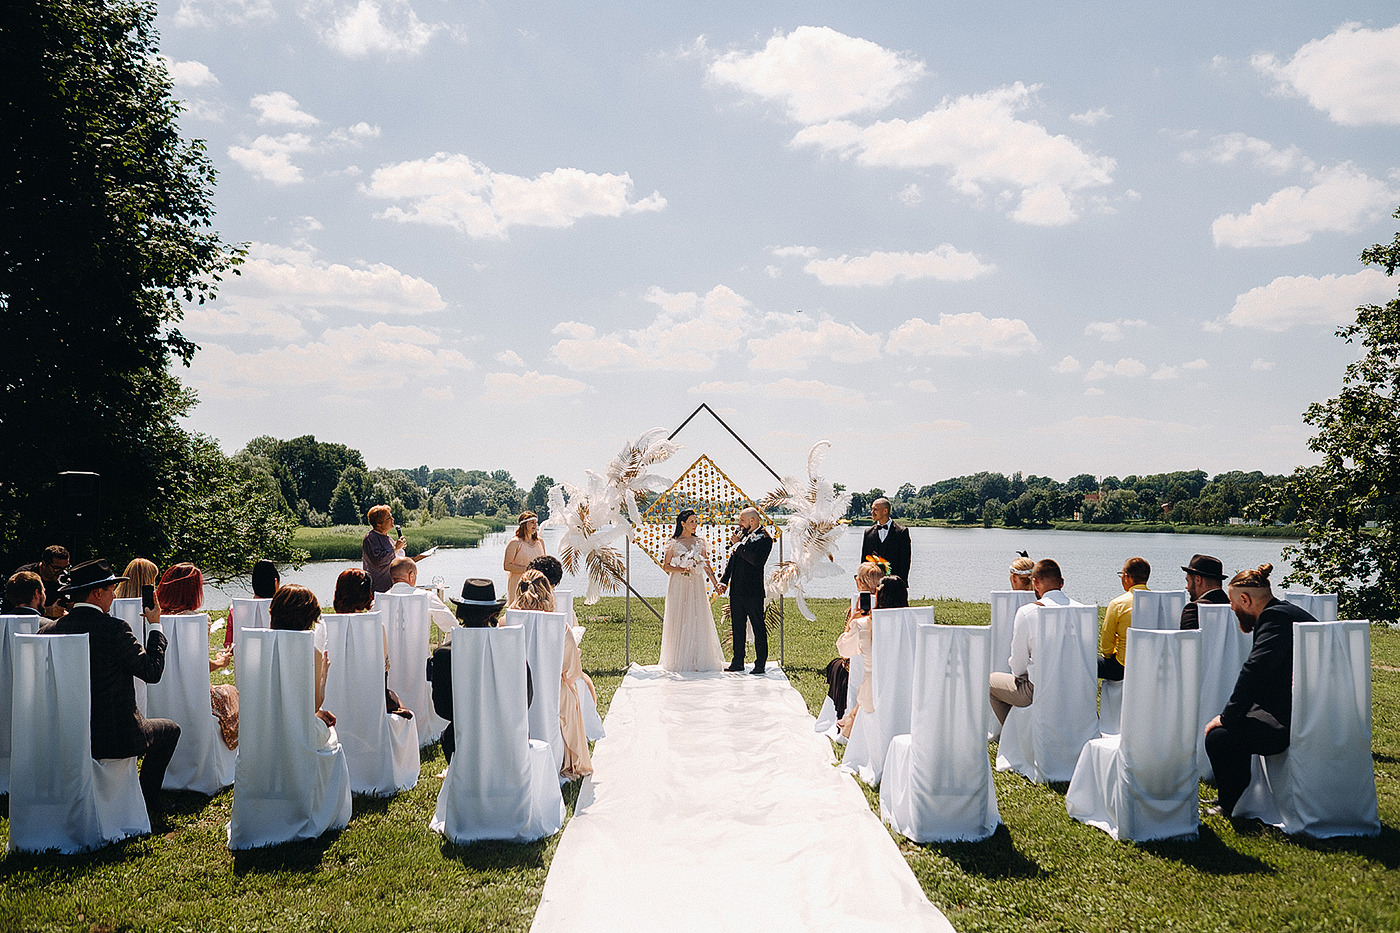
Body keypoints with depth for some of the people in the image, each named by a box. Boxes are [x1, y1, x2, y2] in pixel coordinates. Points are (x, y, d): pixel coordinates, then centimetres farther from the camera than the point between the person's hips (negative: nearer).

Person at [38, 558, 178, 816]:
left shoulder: (48, 630, -1)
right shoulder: (115, 628, -19)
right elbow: (152, 672, -12)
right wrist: (155, 625, -1)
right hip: (113, 735, -6)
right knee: (170, 729, 21)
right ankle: (145, 805, 22)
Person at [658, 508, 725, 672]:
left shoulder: (700, 542, 9)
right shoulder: (673, 543, 0)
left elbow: (706, 565, 10)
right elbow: (665, 565, 1)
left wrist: (715, 582, -1)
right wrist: (681, 569, -14)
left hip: (696, 585, 3)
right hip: (678, 585, -3)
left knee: (698, 620, -1)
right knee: (679, 621, -1)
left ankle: (698, 659, 4)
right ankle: (680, 660, 5)